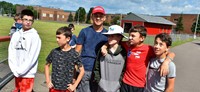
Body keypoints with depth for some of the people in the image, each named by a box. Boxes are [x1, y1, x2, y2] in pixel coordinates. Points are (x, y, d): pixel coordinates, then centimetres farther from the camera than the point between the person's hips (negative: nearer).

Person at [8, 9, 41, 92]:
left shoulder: (35, 36, -11)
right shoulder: (16, 35, 3)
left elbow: (32, 57, -14)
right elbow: (11, 53, 1)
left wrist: (20, 71, -12)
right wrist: (15, 70, -9)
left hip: (28, 74, -5)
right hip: (16, 73, 5)